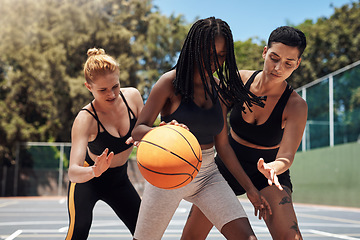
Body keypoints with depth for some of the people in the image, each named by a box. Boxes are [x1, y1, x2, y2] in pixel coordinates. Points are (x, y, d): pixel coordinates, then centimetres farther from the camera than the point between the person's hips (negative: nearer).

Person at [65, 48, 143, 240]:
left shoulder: (132, 96, -18)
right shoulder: (85, 119, -31)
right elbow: (73, 172, -39)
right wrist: (94, 171, -61)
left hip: (119, 180, 5)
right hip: (87, 180, -5)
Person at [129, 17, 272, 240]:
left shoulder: (219, 89, 4)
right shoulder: (170, 82, -10)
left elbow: (222, 144, 10)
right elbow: (137, 131, -12)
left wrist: (250, 188, 10)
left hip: (207, 173, 4)